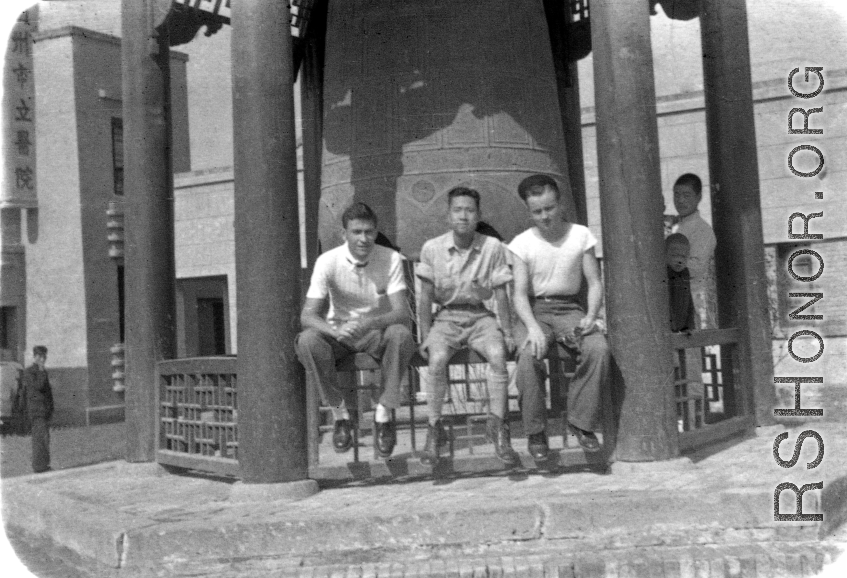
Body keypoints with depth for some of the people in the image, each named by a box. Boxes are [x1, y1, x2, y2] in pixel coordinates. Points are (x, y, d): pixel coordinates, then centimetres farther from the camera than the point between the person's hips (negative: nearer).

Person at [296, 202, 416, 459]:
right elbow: (307, 316, -17)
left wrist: (367, 323, -40)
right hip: (338, 333, 1)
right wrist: (335, 330, -40)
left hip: (379, 331, 0)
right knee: (307, 341, -32)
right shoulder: (328, 261, -13)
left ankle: (384, 413, -18)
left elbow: (402, 313, -20)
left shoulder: (391, 259, -12)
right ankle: (340, 413, -13)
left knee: (401, 335, -35)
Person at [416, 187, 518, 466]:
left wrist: (508, 333, -1)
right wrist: (425, 336, -4)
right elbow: (426, 297, 2)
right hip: (446, 317, 0)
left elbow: (501, 294, 2)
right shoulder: (432, 249, -3)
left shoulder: (493, 247, -3)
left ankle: (498, 428, -18)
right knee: (437, 359, -30)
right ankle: (434, 428, -14)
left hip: (480, 316, 0)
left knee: (497, 354, -30)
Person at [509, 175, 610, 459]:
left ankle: (581, 422, -12)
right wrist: (532, 326, -24)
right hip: (534, 310, -1)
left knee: (598, 349, -29)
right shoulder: (523, 243, -1)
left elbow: (594, 283, 3)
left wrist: (590, 316, -17)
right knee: (529, 355, -33)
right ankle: (535, 431, -16)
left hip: (569, 308, 1)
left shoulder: (580, 235, 3)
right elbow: (520, 293, -5)